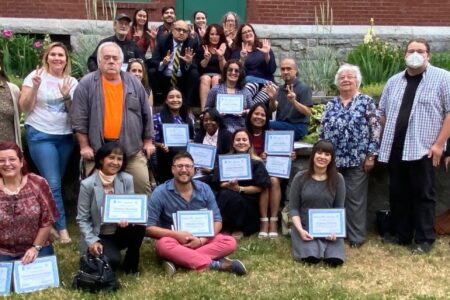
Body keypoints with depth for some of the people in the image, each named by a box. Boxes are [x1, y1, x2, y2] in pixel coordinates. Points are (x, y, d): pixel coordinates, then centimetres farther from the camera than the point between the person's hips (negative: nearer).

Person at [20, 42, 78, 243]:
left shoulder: (72, 82, 6)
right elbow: (24, 108, -7)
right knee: (53, 184, -9)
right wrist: (35, 87, -21)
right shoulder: (36, 76, -5)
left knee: (55, 182, 10)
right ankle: (62, 228, -1)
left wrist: (67, 97, -14)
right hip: (40, 135, -4)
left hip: (65, 136, 4)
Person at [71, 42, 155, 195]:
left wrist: (148, 142, 10)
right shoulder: (87, 84, -1)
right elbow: (79, 118, -3)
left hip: (132, 148, 2)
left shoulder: (134, 83, 8)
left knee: (142, 185, 0)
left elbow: (146, 114, 12)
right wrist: (84, 146, -6)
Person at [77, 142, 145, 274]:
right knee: (112, 261, -30)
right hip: (98, 236, -3)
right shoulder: (87, 184, -15)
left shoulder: (127, 179, -6)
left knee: (139, 225, -29)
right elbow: (82, 219, -9)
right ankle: (94, 255, 8)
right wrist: (92, 241, -21)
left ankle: (130, 265, -6)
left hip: (120, 233, 3)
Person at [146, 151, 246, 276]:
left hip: (201, 240, 3)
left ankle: (178, 260, -32)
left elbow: (217, 221, 0)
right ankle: (216, 264, -36)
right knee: (164, 244, -37)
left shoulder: (204, 189, -1)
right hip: (174, 240, -3)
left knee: (230, 242, -21)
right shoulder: (160, 193, -10)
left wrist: (202, 240, -19)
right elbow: (148, 227, -14)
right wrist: (177, 235, -26)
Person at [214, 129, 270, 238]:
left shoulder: (256, 162, -2)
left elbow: (260, 188, -6)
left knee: (230, 196, -31)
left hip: (249, 201, -3)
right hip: (229, 198, 3)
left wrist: (239, 189, -18)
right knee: (224, 195, -30)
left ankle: (240, 228, -8)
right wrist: (228, 185, -19)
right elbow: (220, 183, 5)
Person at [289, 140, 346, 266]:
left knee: (335, 259, -23)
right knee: (311, 258, -27)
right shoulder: (300, 178, -3)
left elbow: (339, 208, 4)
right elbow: (293, 208, -1)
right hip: (305, 227, -1)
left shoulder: (338, 179, 0)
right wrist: (300, 230, -16)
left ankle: (323, 245, 10)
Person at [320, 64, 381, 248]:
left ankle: (356, 236, 9)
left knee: (355, 199, 1)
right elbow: (322, 131, 14)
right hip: (333, 160, 4)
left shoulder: (366, 102, -2)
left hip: (357, 160, -4)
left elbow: (375, 130, -6)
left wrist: (371, 156, -10)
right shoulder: (331, 105, 11)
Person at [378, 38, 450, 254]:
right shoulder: (394, 81, 13)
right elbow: (383, 113, 18)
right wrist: (385, 141, 11)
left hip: (423, 148, -5)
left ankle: (424, 239, 10)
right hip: (395, 149, 5)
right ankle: (401, 234, 24)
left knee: (423, 194, 1)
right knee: (397, 193, 11)